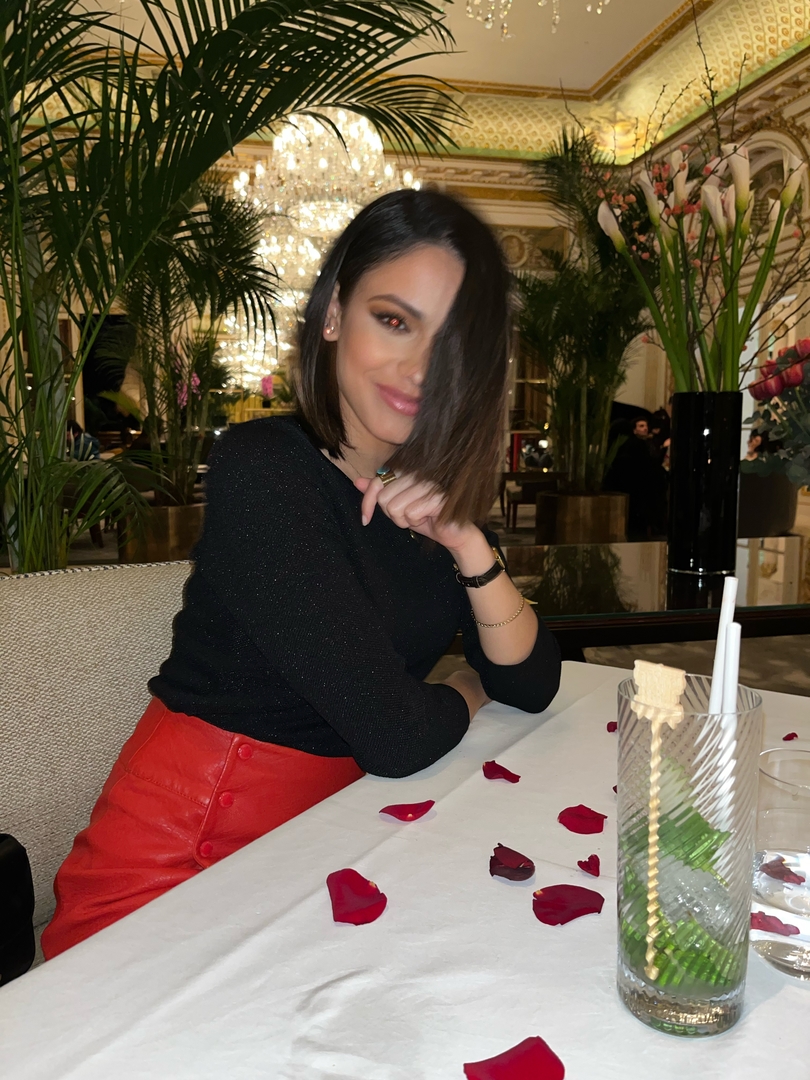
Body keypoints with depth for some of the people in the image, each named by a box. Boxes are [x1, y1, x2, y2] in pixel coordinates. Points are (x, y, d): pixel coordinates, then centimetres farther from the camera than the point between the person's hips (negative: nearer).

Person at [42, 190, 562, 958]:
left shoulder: (438, 492, 3)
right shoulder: (261, 470, -20)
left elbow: (532, 686, 1)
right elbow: (394, 735, -23)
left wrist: (467, 546, -15)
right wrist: (467, 693, -1)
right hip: (184, 860, -6)